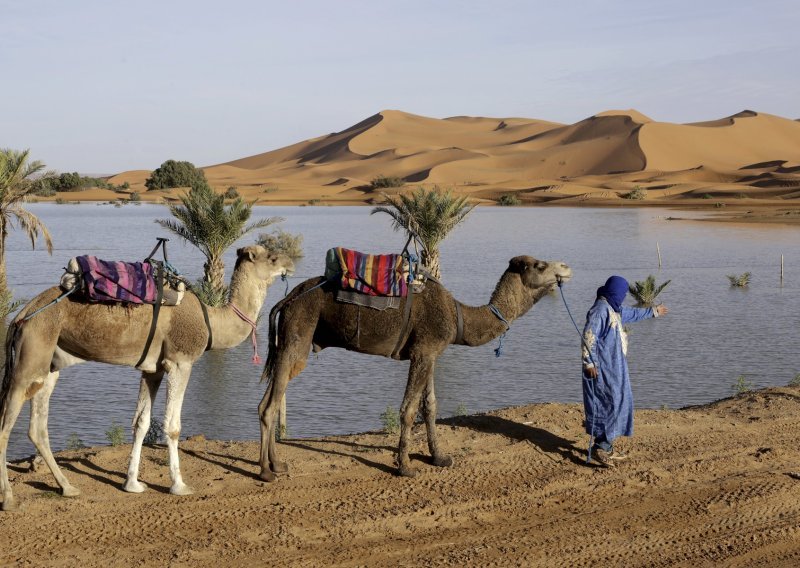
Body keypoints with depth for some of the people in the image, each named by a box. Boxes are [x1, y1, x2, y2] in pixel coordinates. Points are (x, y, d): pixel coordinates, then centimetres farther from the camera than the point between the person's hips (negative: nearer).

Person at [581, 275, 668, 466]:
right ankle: (599, 448, -9)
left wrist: (653, 311, 46)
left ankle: (607, 446, 19)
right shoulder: (600, 310, -18)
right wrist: (590, 363, -25)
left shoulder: (613, 309, 14)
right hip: (603, 367, -11)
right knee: (608, 404, -11)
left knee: (618, 402, 13)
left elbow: (632, 313, 34)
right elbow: (588, 336, -23)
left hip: (614, 366, 11)